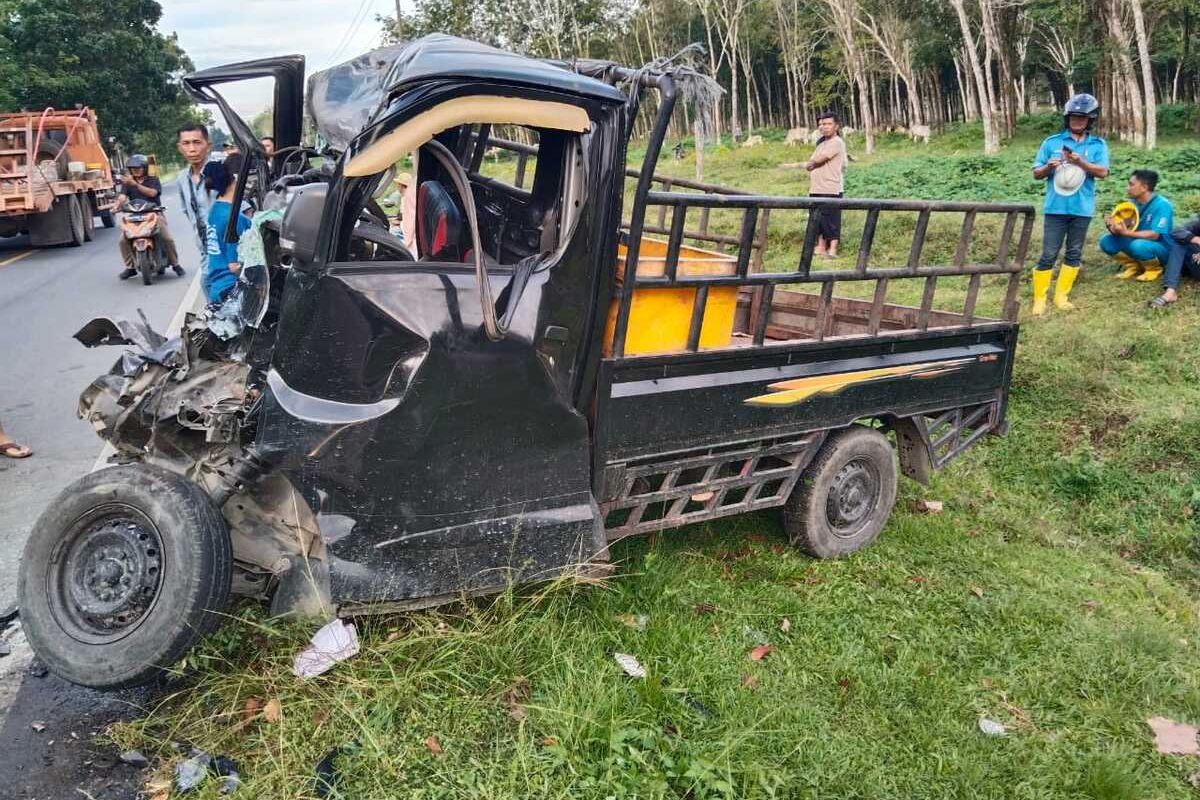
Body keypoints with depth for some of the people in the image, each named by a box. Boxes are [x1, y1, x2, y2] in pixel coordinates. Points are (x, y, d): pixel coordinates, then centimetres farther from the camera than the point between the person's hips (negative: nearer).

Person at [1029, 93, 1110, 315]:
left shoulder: (1098, 145, 5)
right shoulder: (1051, 142, 4)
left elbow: (1103, 172, -8)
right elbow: (1036, 173, 5)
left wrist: (1079, 161, -20)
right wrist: (1048, 167, -16)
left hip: (1082, 209, 2)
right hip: (1056, 208, -2)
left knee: (1074, 254, 8)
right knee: (1049, 254, -3)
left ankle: (1061, 296, 17)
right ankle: (1039, 298, 4)